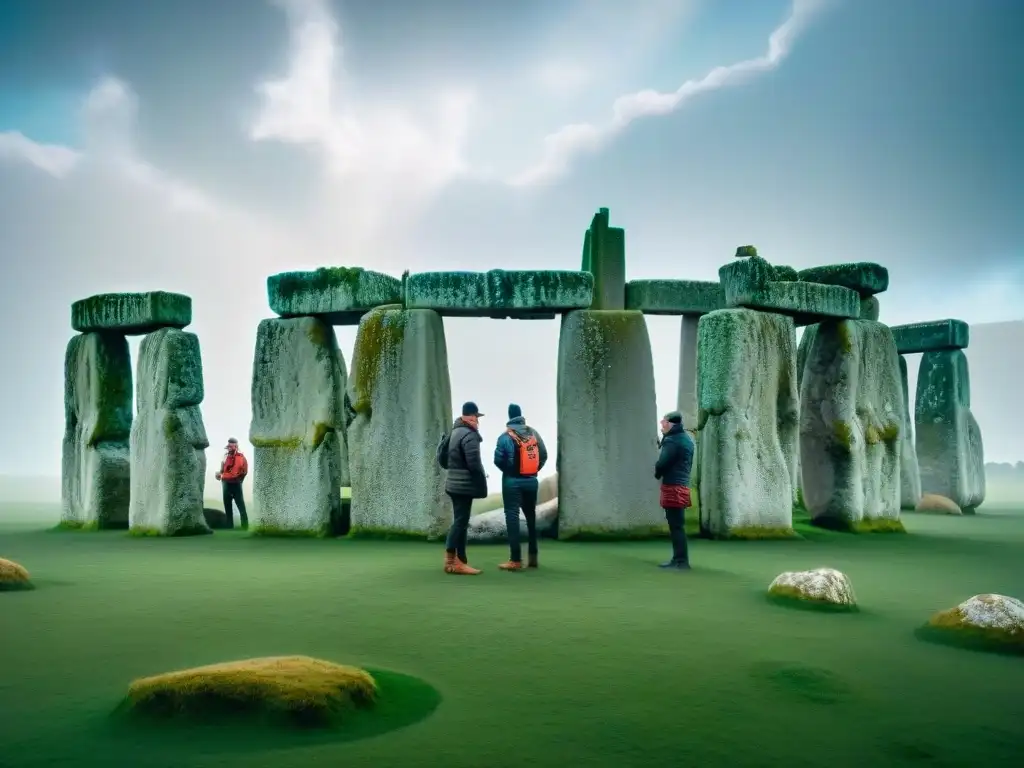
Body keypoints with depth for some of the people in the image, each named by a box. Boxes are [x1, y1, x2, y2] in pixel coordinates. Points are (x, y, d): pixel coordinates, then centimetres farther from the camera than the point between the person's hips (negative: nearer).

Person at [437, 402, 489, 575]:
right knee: (460, 522, -7)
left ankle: (460, 560, 13)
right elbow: (474, 462, -21)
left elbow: (441, 454, 19)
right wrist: (482, 479, -7)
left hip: (455, 482, 10)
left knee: (460, 521, 11)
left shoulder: (454, 431, 14)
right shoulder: (469, 434, -16)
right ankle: (452, 561, -6)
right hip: (465, 484, -10)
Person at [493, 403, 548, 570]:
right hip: (531, 480, 5)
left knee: (512, 517, -3)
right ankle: (533, 557, 17)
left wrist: (508, 470, 7)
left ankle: (516, 560, -7)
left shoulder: (505, 436, -10)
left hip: (512, 481, -5)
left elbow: (498, 460, -12)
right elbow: (544, 455, 5)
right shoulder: (533, 433, 4)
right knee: (531, 516, 15)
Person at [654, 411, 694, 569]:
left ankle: (681, 561, -5)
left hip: (673, 488, -10)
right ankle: (679, 559, 18)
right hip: (682, 486, 10)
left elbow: (662, 464, -20)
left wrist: (657, 474, 1)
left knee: (676, 526, -7)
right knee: (677, 525, 14)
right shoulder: (687, 439, 15)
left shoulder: (672, 441, -15)